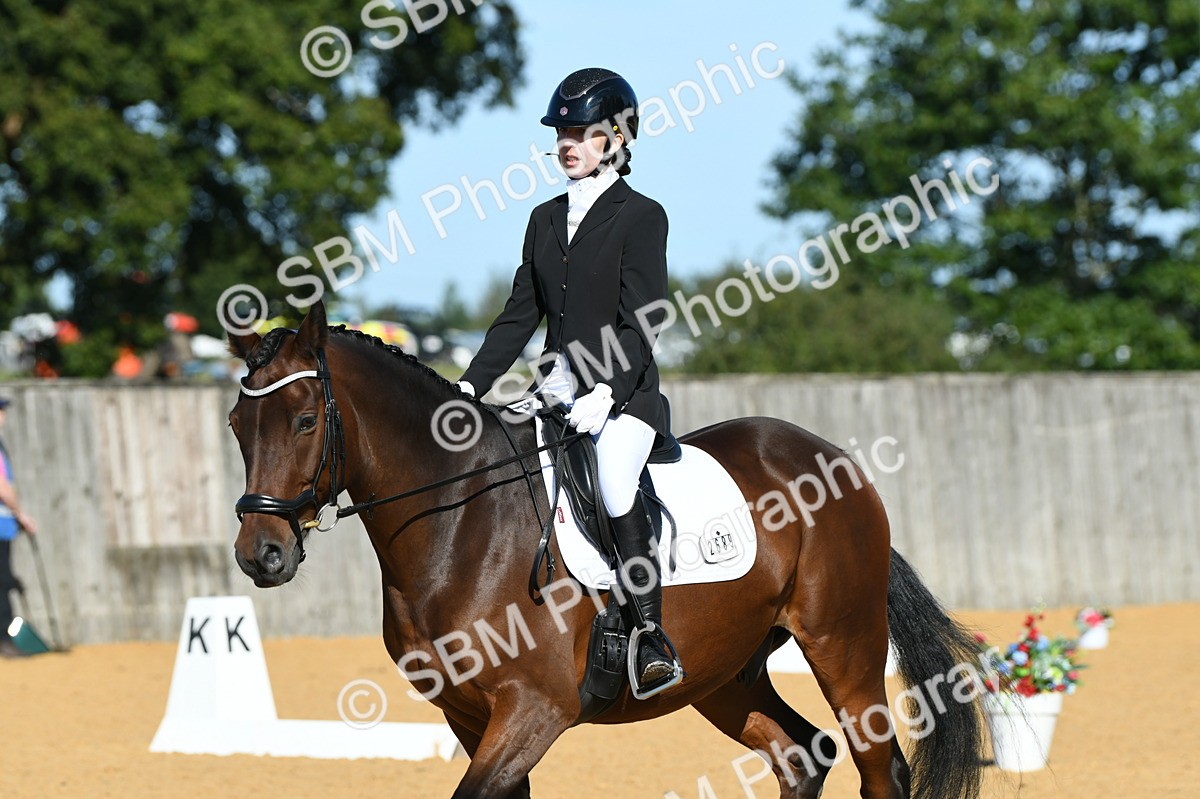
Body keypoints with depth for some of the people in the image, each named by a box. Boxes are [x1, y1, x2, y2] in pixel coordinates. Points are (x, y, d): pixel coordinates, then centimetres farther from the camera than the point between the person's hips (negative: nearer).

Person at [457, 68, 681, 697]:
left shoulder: (641, 217, -3)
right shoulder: (545, 220, 16)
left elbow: (642, 323, -11)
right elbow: (520, 315, 17)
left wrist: (606, 393, -24)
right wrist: (470, 387, 7)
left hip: (624, 394, -7)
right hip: (556, 391, 7)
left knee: (614, 483, -32)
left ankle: (652, 642, -29)